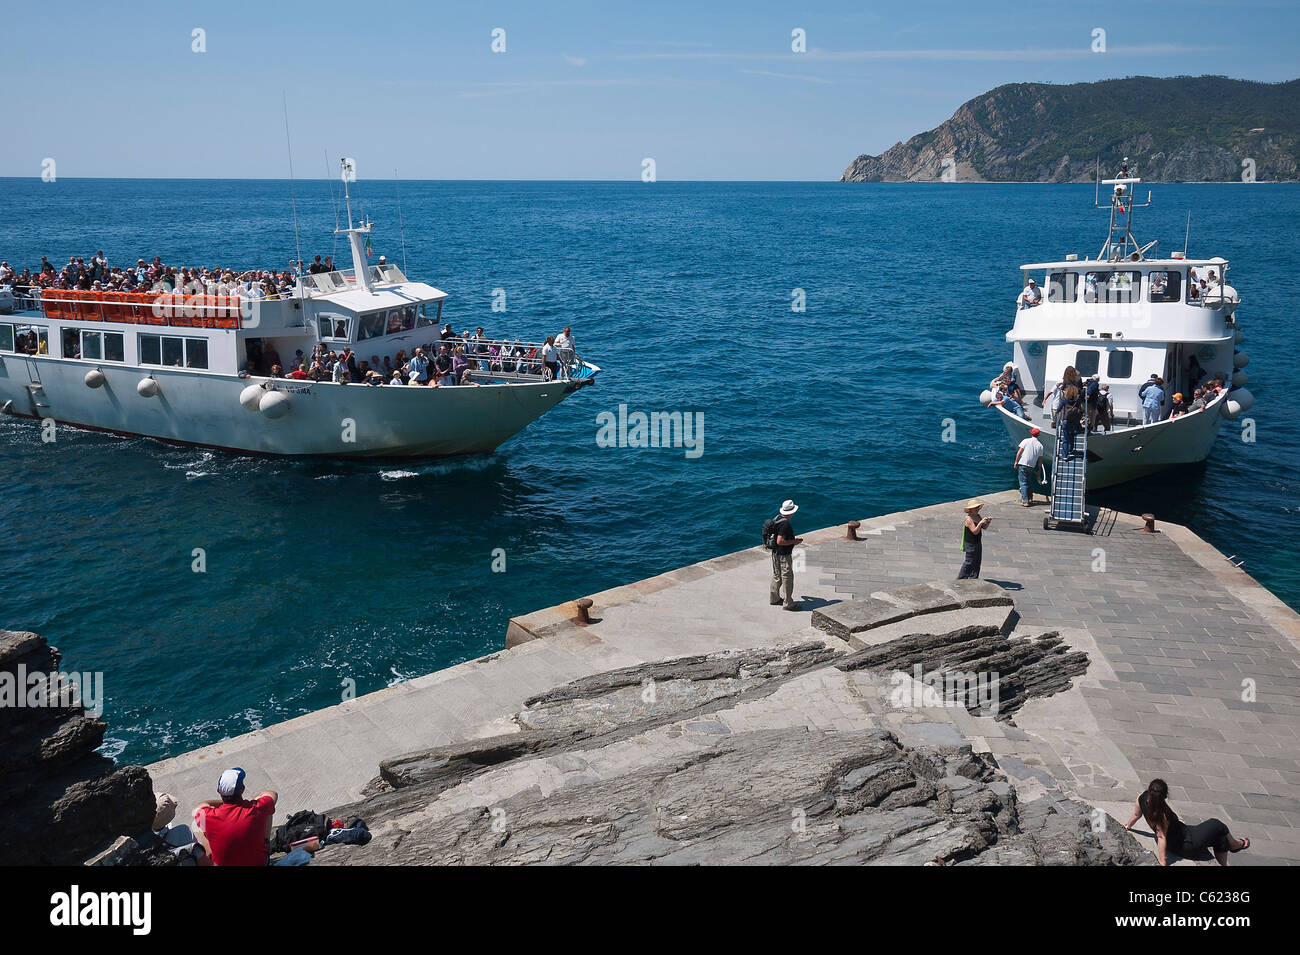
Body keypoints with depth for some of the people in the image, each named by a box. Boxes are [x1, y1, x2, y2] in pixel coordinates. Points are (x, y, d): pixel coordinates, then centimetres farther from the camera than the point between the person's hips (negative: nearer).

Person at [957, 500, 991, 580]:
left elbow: (984, 527, 14)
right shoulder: (969, 519, -20)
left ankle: (973, 578, 26)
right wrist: (980, 523, -35)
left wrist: (988, 522, -5)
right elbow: (975, 531, -27)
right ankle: (961, 579, 7)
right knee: (969, 562, -3)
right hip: (970, 544, -9)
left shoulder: (978, 516, 7)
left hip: (978, 542, 9)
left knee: (977, 562, 15)